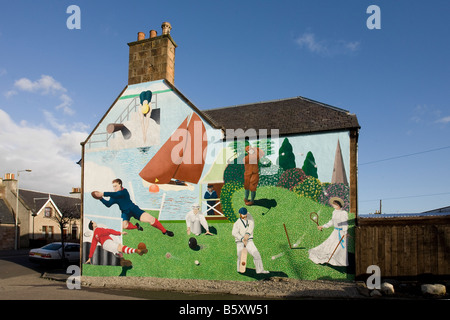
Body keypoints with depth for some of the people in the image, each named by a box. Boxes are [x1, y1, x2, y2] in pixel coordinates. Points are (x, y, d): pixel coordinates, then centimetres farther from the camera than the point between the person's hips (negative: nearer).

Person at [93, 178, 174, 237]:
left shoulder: (124, 191, -12)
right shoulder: (113, 196, 4)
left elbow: (117, 194, -32)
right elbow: (108, 204, -10)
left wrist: (103, 193, -34)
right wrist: (101, 198, -26)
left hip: (133, 209, -4)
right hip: (125, 212, 4)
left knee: (150, 219, -19)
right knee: (124, 225, -29)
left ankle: (164, 231, 0)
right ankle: (136, 227, 6)